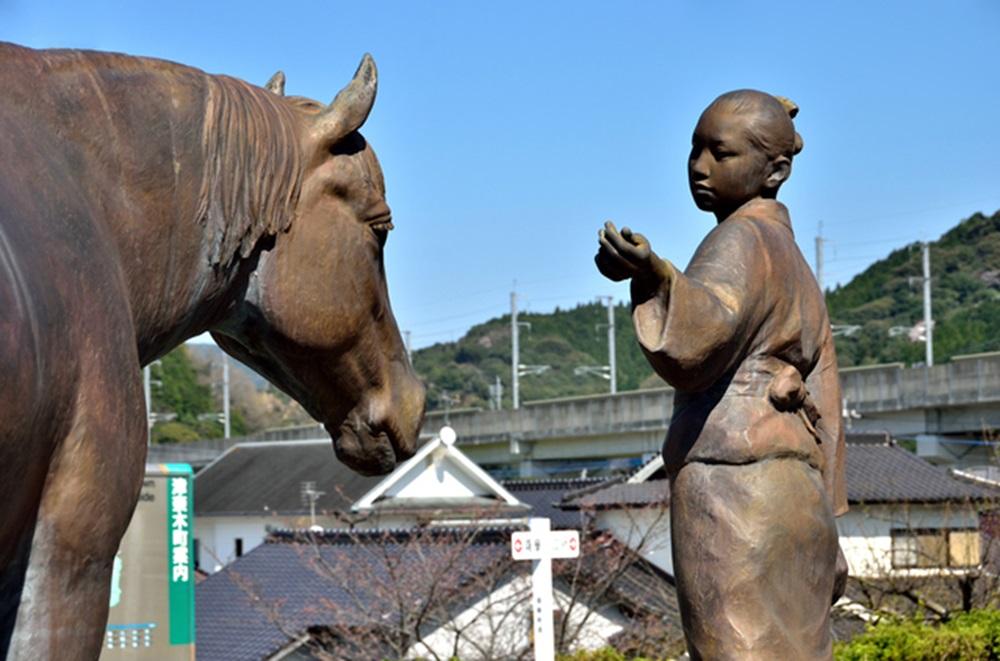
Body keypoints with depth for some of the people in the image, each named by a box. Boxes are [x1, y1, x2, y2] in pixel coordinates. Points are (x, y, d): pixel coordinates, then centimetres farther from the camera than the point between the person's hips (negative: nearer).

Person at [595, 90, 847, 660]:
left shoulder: (742, 241, -4)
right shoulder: (795, 268, 25)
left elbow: (695, 342, -24)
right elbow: (823, 413, 22)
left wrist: (652, 274, -41)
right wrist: (822, 529, 22)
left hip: (733, 491, -10)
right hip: (795, 503, 10)